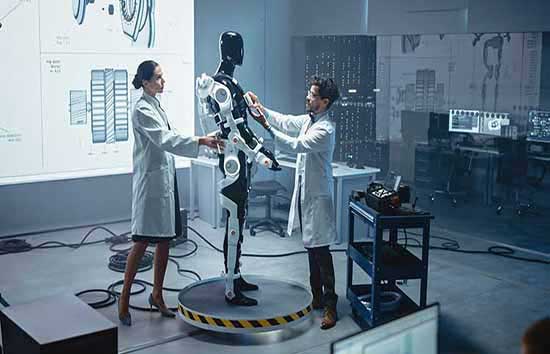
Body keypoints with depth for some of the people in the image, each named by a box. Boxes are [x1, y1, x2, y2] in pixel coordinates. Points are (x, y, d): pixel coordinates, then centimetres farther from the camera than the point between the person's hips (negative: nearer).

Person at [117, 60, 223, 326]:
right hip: (150, 180, -9)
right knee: (142, 242, -4)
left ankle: (157, 295, 23)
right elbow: (165, 140, -23)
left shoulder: (157, 105, 14)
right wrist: (200, 142, -26)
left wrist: (203, 143, 10)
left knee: (164, 239, 11)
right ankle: (124, 298, 9)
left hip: (166, 178, 9)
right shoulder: (142, 110, -13)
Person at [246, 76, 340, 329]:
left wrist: (266, 126, -28)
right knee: (311, 247, 15)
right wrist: (262, 109, 4)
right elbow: (285, 122, 18)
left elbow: (295, 146, -28)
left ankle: (330, 306, 0)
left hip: (318, 195, -9)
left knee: (321, 250, -7)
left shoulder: (325, 129, -20)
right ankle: (317, 297, 26)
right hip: (304, 192, 9)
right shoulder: (309, 119, 8)